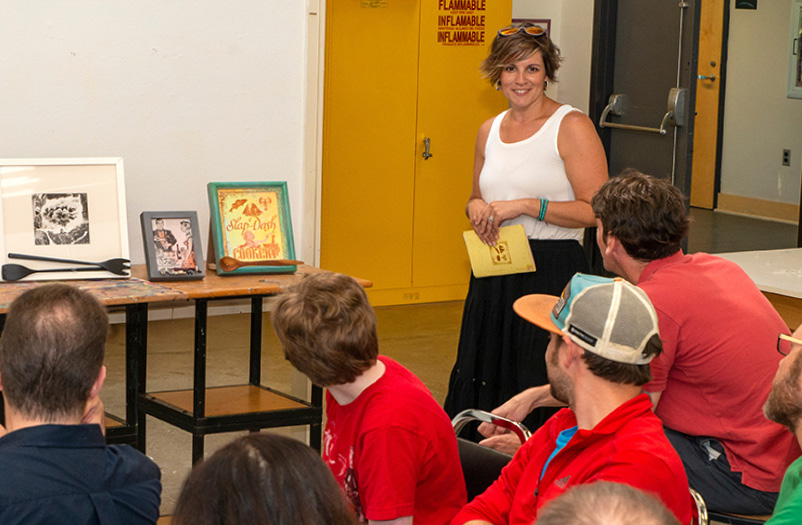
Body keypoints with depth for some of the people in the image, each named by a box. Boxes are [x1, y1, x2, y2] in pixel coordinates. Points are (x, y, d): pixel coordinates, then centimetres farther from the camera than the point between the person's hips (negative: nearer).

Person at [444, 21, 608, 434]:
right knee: (480, 392, 7)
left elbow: (597, 211, -13)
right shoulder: (490, 131, 13)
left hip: (553, 273, -6)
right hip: (494, 278, 6)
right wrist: (477, 208, 2)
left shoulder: (571, 127, -7)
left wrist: (525, 205, -17)